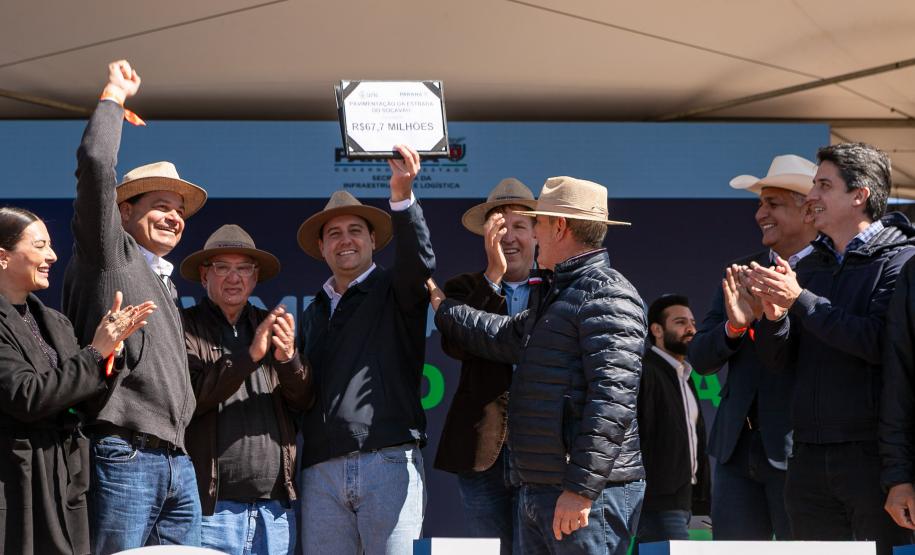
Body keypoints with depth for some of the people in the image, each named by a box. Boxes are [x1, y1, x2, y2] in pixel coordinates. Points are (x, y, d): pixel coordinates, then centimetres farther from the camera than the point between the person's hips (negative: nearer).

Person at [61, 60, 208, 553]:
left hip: (177, 463, 8)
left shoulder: (165, 284, 26)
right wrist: (115, 95, 3)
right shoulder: (108, 252, 3)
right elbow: (95, 162, -9)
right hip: (123, 456, -8)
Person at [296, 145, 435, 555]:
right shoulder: (313, 313, 25)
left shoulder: (396, 291, 9)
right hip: (321, 470, 5)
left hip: (390, 462, -5)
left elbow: (418, 262, -15)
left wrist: (402, 197, -27)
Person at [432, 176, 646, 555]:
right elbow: (502, 337, 36)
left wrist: (582, 488, -24)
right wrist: (440, 306, 41)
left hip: (589, 493, -10)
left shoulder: (608, 295, -12)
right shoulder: (558, 296, 21)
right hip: (538, 491, 10)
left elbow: (613, 400, -21)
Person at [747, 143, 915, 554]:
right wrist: (774, 315, -7)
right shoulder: (814, 265, 16)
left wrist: (800, 300, -15)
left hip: (874, 455, -7)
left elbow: (880, 341, -20)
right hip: (810, 456, 7)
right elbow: (778, 359, 14)